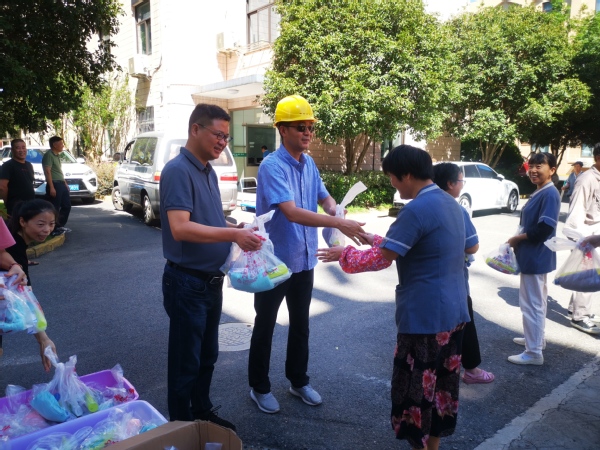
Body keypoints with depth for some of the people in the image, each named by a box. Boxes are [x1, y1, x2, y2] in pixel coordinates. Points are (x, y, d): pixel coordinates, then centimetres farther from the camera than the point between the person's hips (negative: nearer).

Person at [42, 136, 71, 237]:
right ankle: (53, 229, 2)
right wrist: (51, 187, -23)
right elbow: (47, 172, -18)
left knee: (66, 205, 15)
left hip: (61, 184, 10)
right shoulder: (49, 155, -11)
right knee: (54, 208, -5)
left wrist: (65, 184, 23)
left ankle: (60, 225, 25)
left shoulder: (57, 155, 17)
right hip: (54, 184, -10)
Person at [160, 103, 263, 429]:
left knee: (207, 356, 22)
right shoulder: (178, 171, -18)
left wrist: (238, 228, 1)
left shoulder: (208, 171, 9)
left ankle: (203, 413, 41)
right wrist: (233, 235, -30)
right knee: (186, 361, 8)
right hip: (187, 282, -9)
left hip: (211, 279, 9)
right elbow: (180, 228, -29)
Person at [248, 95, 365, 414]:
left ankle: (298, 381, 39)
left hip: (304, 259, 7)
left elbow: (324, 198, 11)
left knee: (300, 324, 19)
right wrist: (338, 223, -36)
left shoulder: (309, 164, 4)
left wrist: (334, 210, -13)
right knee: (265, 326, 11)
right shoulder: (272, 166, -20)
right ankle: (259, 387, 30)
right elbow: (291, 212, -31)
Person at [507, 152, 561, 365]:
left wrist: (517, 239, -14)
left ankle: (534, 352, 6)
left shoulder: (550, 194, -18)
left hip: (536, 257, -10)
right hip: (533, 256, 10)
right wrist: (518, 239, 3)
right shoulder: (539, 192, 11)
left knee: (531, 303, -3)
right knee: (536, 300, 21)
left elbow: (544, 228, -25)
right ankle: (536, 338, 36)